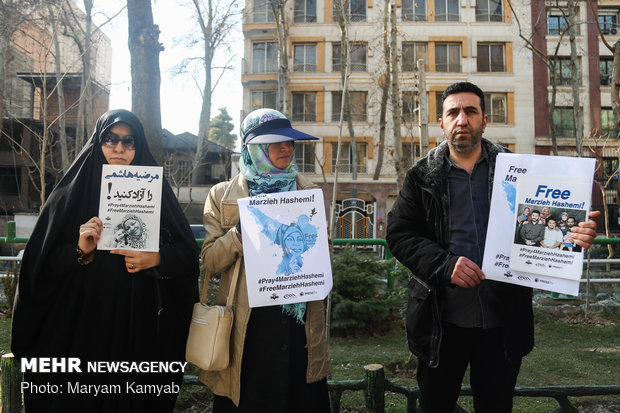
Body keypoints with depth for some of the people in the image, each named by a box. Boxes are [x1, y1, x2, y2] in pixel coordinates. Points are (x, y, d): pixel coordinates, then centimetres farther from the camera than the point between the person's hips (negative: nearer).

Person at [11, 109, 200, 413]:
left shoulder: (156, 190, 3)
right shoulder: (71, 193, 3)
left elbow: (188, 254, 1)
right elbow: (42, 264, 1)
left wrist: (157, 259, -17)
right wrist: (79, 251, -16)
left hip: (143, 325, 0)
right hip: (85, 324, 0)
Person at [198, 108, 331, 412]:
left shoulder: (309, 192, 10)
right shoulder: (223, 196, 5)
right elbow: (210, 261, -1)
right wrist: (242, 230, -16)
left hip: (299, 321, 2)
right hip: (249, 326, -1)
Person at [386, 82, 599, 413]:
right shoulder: (423, 176, 2)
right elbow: (398, 233, -3)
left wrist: (574, 235, -17)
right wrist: (444, 264, -19)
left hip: (504, 320, 1)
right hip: (442, 320, 0)